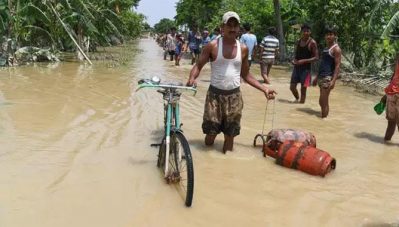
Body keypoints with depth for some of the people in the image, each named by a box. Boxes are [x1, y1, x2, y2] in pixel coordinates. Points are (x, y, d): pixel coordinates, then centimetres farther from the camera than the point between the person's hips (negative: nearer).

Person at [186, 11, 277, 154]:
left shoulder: (243, 49, 4)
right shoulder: (213, 46, -5)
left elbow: (246, 75, 13)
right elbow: (198, 66, -3)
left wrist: (264, 89, 6)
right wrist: (192, 78, -25)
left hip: (234, 96, 2)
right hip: (215, 94, -2)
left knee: (230, 135, 8)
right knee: (210, 136, 2)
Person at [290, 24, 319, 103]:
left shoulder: (312, 43, -10)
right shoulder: (298, 41, 7)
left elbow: (316, 57, -13)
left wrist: (304, 61, -22)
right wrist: (294, 60, -2)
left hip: (306, 68, -6)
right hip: (296, 67, 6)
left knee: (303, 88, -2)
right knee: (292, 87, 10)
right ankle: (297, 99, 38)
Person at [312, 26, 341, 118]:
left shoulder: (336, 49, -8)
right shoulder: (326, 48, 17)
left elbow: (337, 66, -15)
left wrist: (333, 80, -24)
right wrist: (317, 77, 22)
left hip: (328, 78, -9)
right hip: (321, 77, 9)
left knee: (323, 102, -9)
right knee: (322, 102, 11)